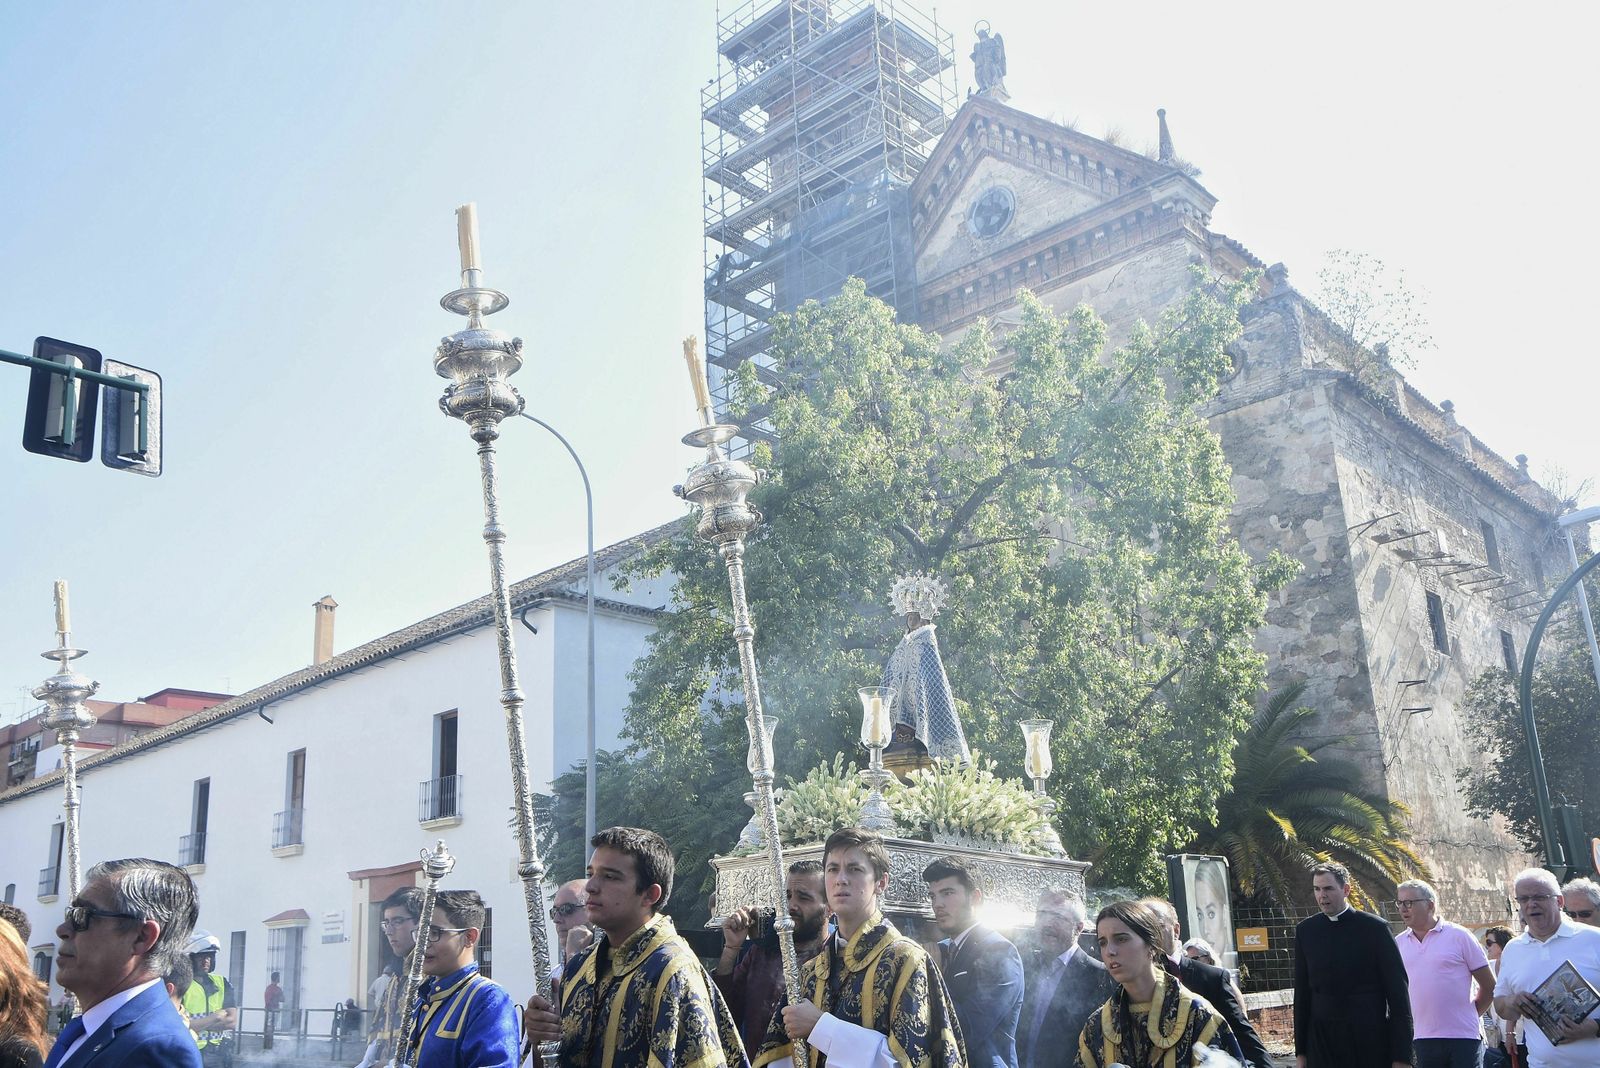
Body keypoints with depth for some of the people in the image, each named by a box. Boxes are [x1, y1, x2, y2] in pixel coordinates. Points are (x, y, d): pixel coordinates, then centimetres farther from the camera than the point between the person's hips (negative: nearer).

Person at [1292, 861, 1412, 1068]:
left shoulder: (1375, 928, -3)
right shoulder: (1305, 931, 6)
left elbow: (1398, 993, -2)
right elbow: (1302, 993, 10)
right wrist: (1300, 1051, 8)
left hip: (1371, 1043, -2)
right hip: (1322, 1042, 2)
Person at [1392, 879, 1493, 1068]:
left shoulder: (1458, 935, -2)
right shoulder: (1399, 943, 8)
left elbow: (1489, 985, 3)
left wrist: (1469, 1015, 6)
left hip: (1463, 1037, -4)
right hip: (1420, 1039, 4)